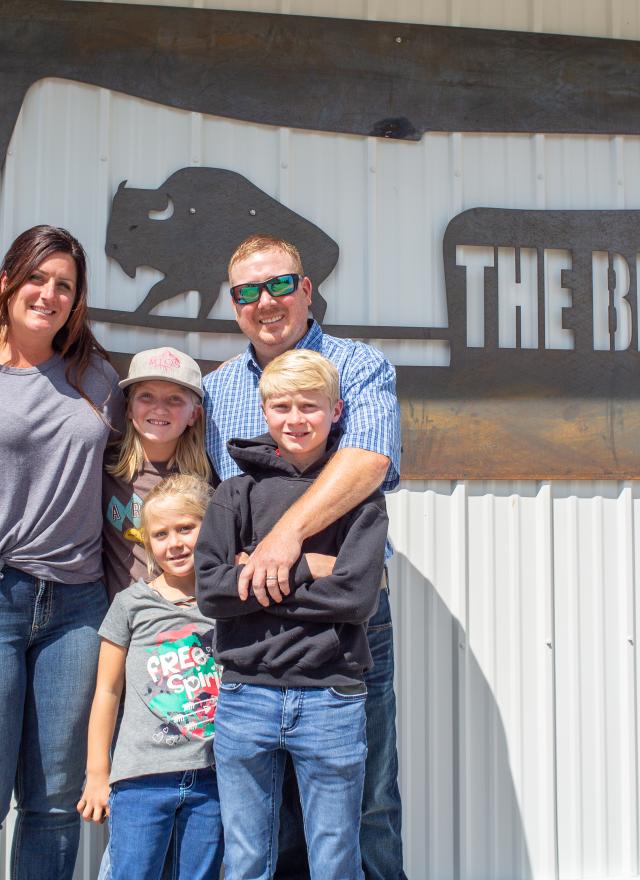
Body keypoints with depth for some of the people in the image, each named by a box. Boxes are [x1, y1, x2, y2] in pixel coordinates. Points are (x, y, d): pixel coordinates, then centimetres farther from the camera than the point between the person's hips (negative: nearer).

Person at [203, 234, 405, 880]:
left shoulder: (361, 367, 2)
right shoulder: (215, 390, 15)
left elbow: (369, 460, -17)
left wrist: (289, 531, -29)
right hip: (251, 608, 4)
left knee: (365, 794, 1)